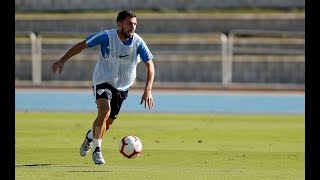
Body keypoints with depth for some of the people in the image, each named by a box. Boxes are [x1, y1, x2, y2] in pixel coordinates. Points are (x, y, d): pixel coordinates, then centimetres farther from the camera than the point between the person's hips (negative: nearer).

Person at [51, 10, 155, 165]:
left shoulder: (138, 42, -13)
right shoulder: (106, 36, -19)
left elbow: (150, 66, -7)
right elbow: (82, 45, -8)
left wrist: (148, 91, -17)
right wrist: (63, 60, -14)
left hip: (122, 87, 4)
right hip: (102, 81, -3)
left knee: (108, 122, 10)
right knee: (104, 111, -28)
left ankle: (90, 136, 45)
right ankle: (97, 150, -13)